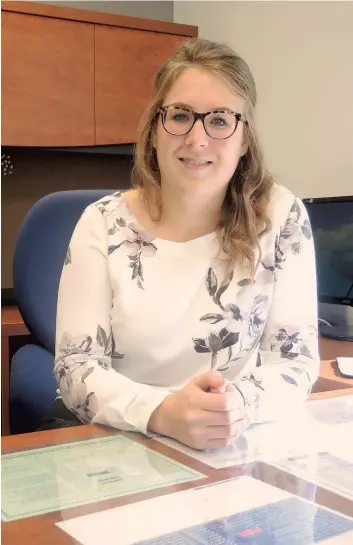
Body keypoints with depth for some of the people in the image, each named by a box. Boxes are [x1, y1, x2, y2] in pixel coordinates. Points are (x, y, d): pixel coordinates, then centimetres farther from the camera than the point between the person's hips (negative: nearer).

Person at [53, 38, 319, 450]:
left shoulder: (281, 216, -4)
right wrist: (163, 413, -26)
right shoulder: (102, 223, -5)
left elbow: (297, 358, -4)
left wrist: (240, 405, -25)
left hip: (239, 451, 0)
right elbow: (75, 369, -8)